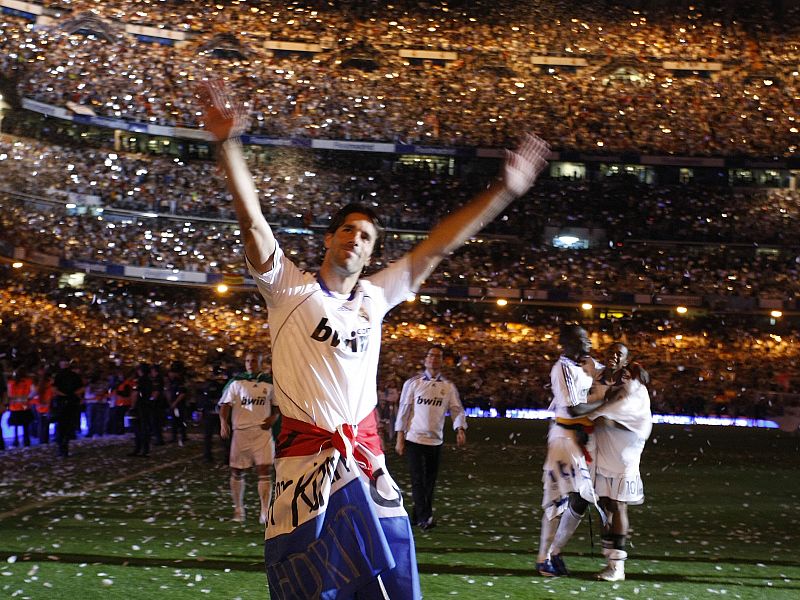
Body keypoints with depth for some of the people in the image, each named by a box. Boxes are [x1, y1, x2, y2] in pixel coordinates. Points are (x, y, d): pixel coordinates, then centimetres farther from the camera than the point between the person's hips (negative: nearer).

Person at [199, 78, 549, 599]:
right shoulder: (290, 289, 0)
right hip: (306, 457, -4)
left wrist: (505, 190, 7)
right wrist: (228, 144, -26)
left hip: (366, 457, 4)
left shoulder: (375, 297, 11)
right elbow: (252, 220, -13)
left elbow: (438, 246, 10)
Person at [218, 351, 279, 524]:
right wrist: (223, 422, -21)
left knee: (265, 471, -8)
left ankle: (265, 512, -6)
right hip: (241, 431, -1)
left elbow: (277, 405, 19)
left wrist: (273, 417, -2)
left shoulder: (268, 383, 9)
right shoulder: (236, 383, 2)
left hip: (262, 431, 1)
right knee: (237, 472, 8)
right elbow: (226, 404, -4)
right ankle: (238, 509, 25)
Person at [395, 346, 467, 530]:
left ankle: (418, 516, 18)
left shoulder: (449, 386, 6)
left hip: (436, 441, 3)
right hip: (415, 439, -3)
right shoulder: (413, 383, 0)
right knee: (418, 479, -9)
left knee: (430, 481, 7)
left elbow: (457, 410, 2)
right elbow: (403, 410, 1)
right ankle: (424, 518, -13)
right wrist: (400, 438, -4)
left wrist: (460, 429, -19)